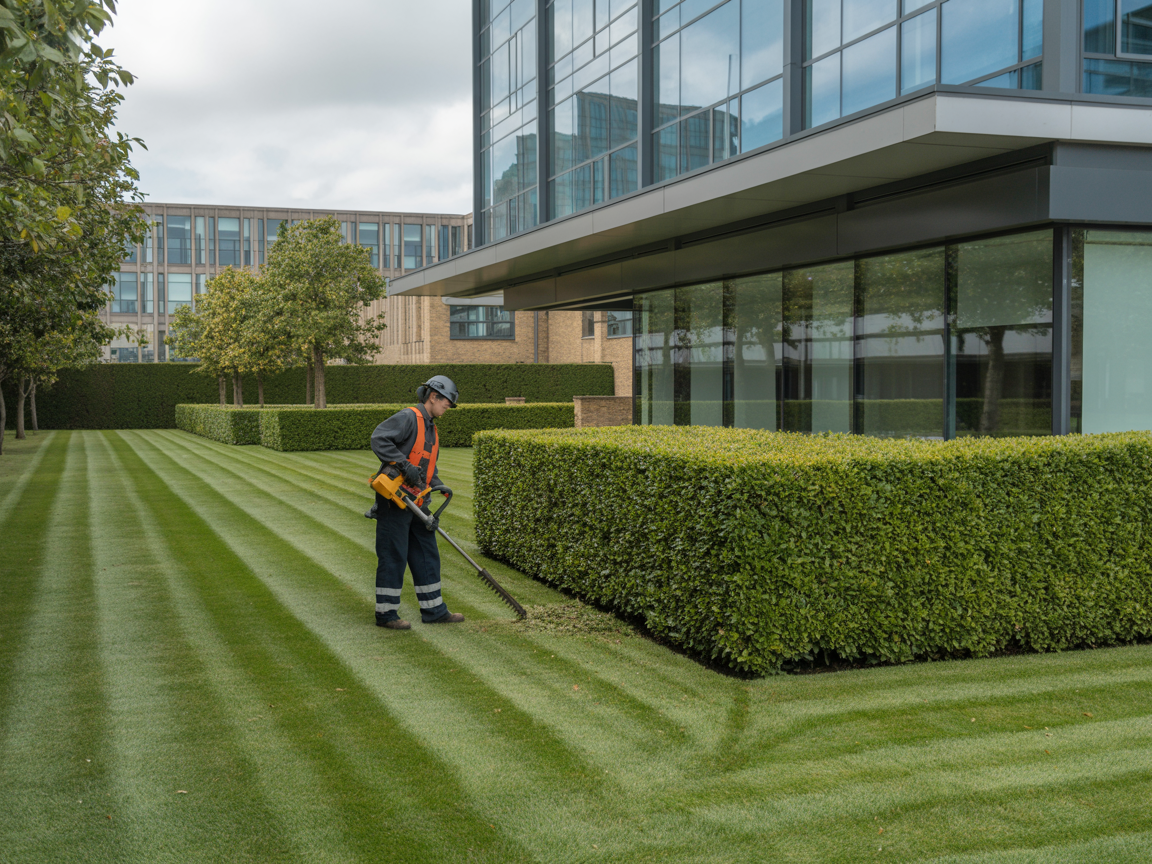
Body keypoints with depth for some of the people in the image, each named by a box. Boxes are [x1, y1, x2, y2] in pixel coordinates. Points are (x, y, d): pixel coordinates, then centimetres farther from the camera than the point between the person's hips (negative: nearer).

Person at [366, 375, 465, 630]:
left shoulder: (431, 429, 18)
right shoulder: (408, 417, -11)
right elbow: (379, 439, -24)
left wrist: (439, 486, 3)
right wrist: (405, 466, -28)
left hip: (415, 501, 10)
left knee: (426, 555, 11)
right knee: (393, 556, -4)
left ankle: (433, 610, 18)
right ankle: (386, 613, 5)